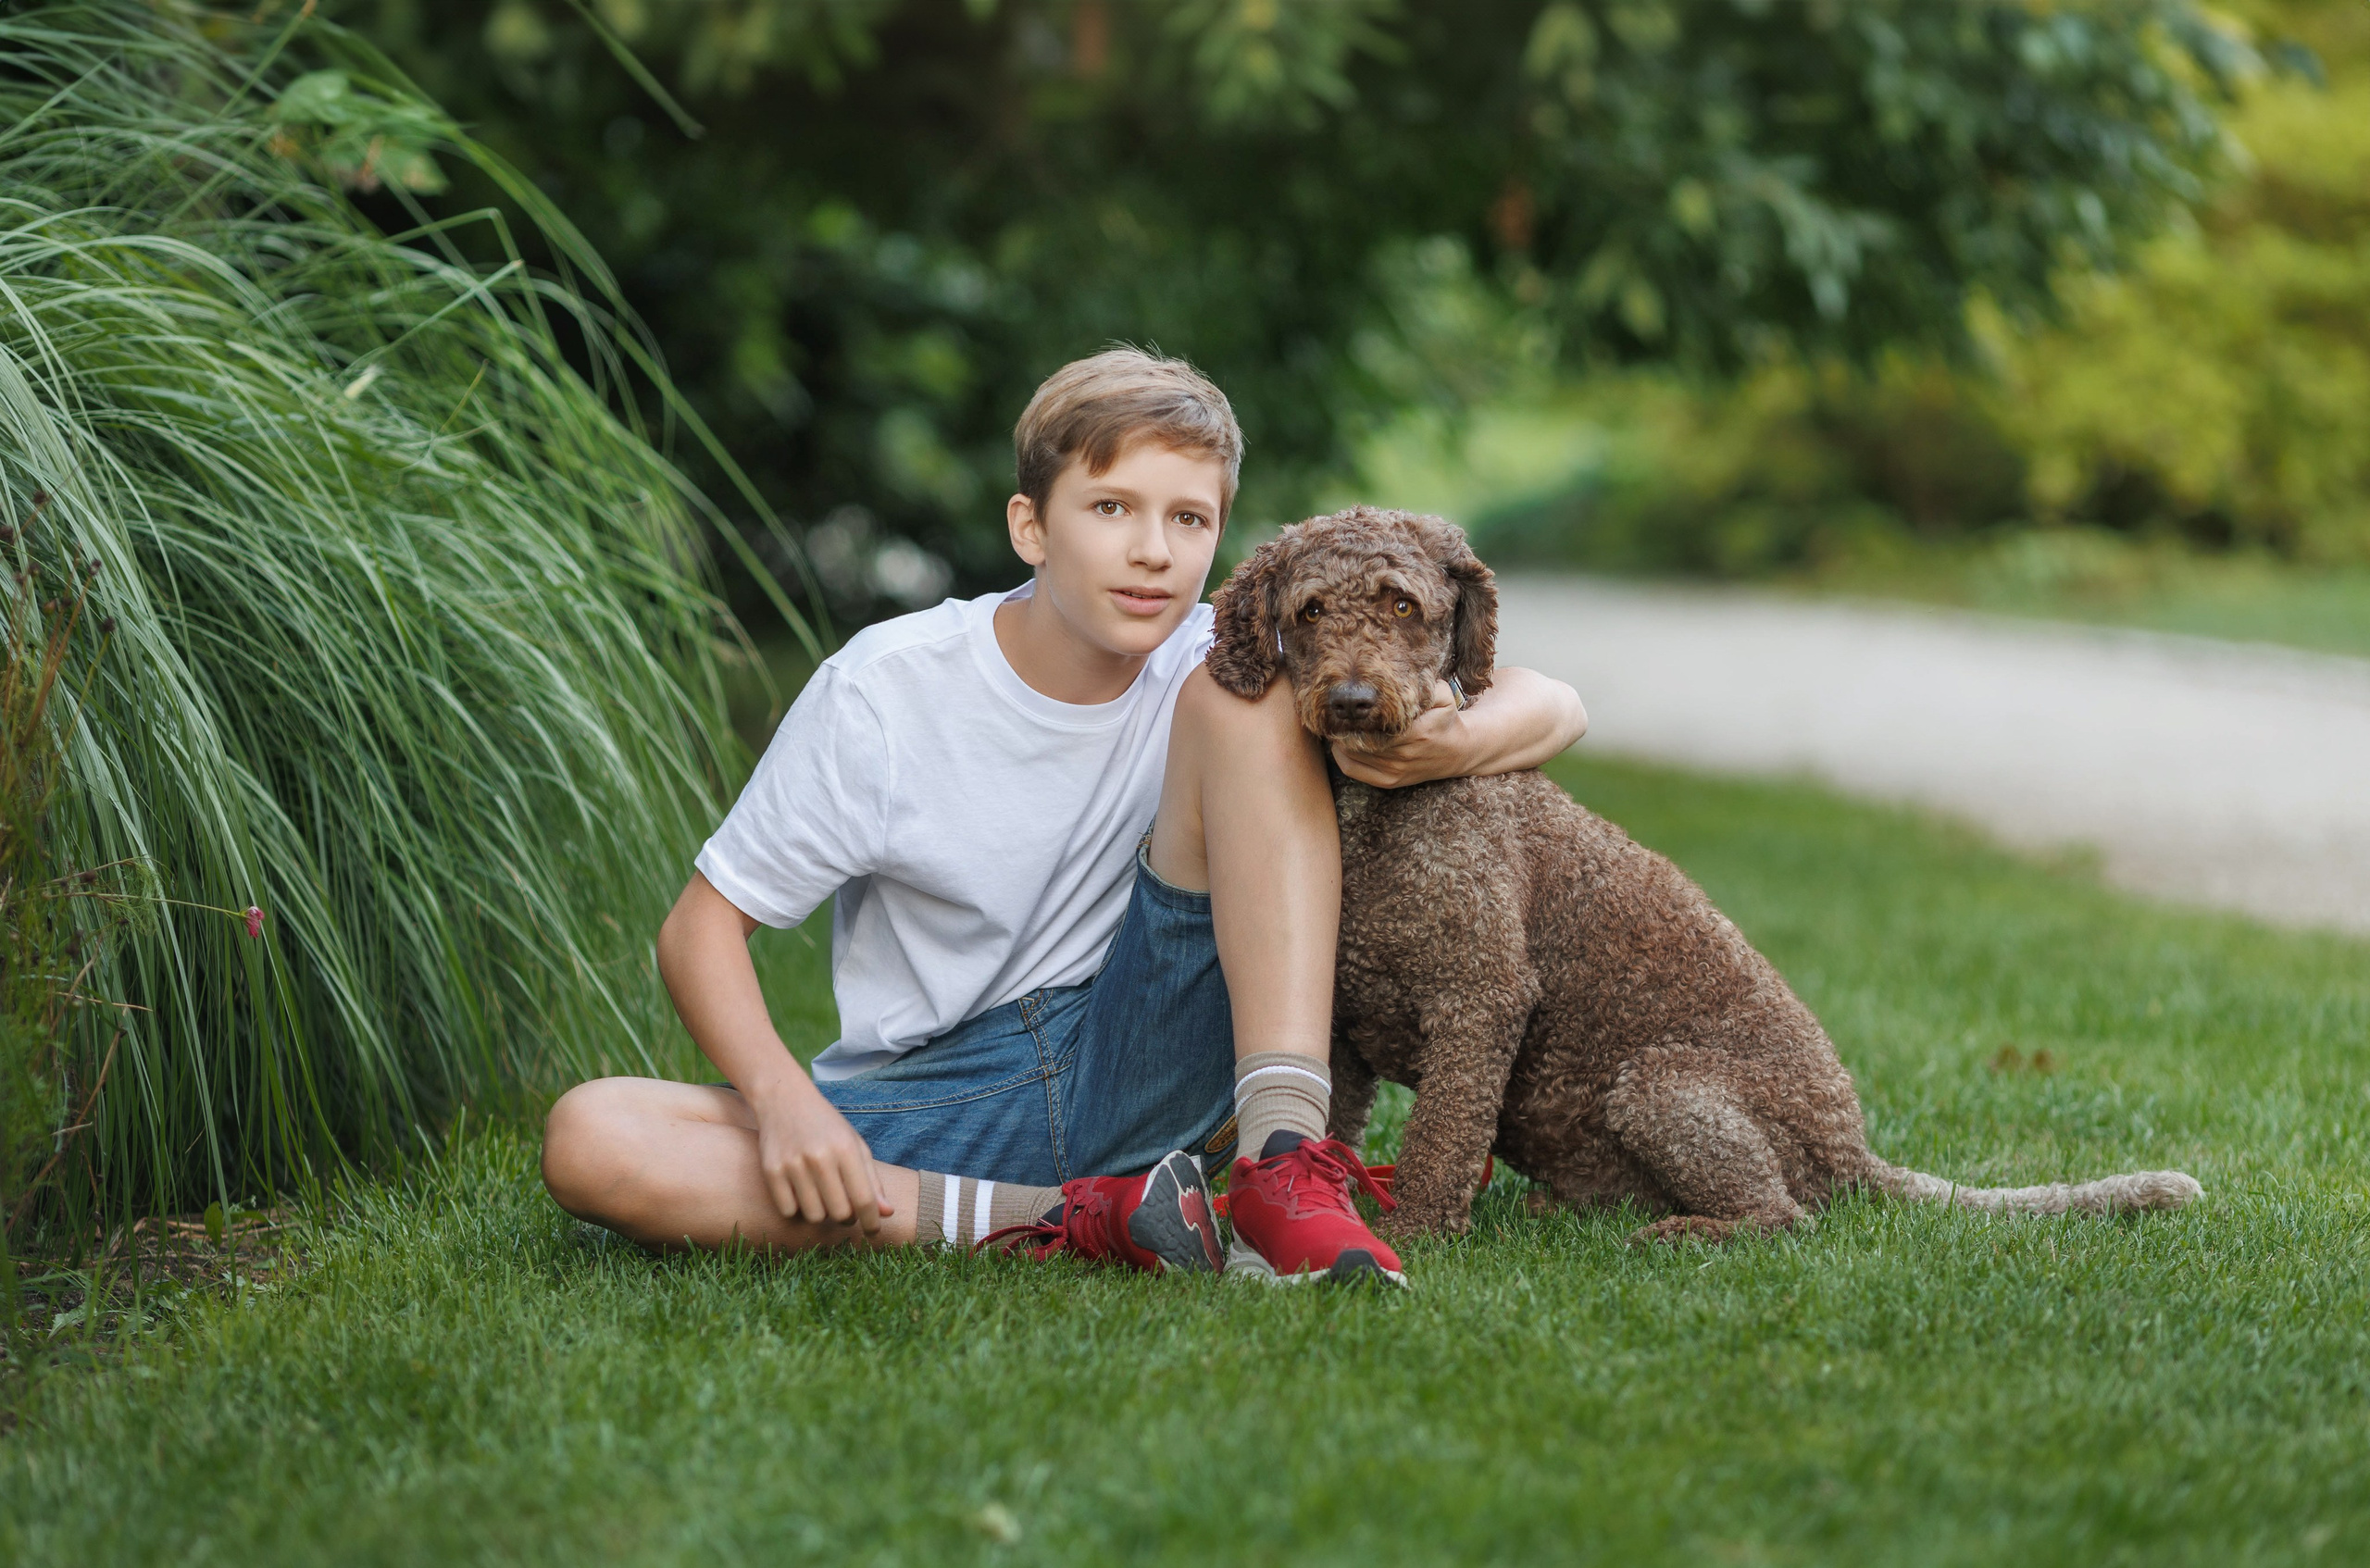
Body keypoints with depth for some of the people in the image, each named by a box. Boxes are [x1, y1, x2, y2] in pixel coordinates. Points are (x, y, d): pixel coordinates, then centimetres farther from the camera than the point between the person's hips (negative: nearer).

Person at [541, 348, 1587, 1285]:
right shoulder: (886, 687, -8)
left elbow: (1551, 706, -1)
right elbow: (702, 926, -4)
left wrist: (1452, 743, -26)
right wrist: (783, 1098, -24)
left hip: (1143, 1068, 1)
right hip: (928, 1109, 0)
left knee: (1245, 696, -15)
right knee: (589, 1144, -27)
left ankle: (1284, 1171, -27)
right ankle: (1076, 1221, -25)